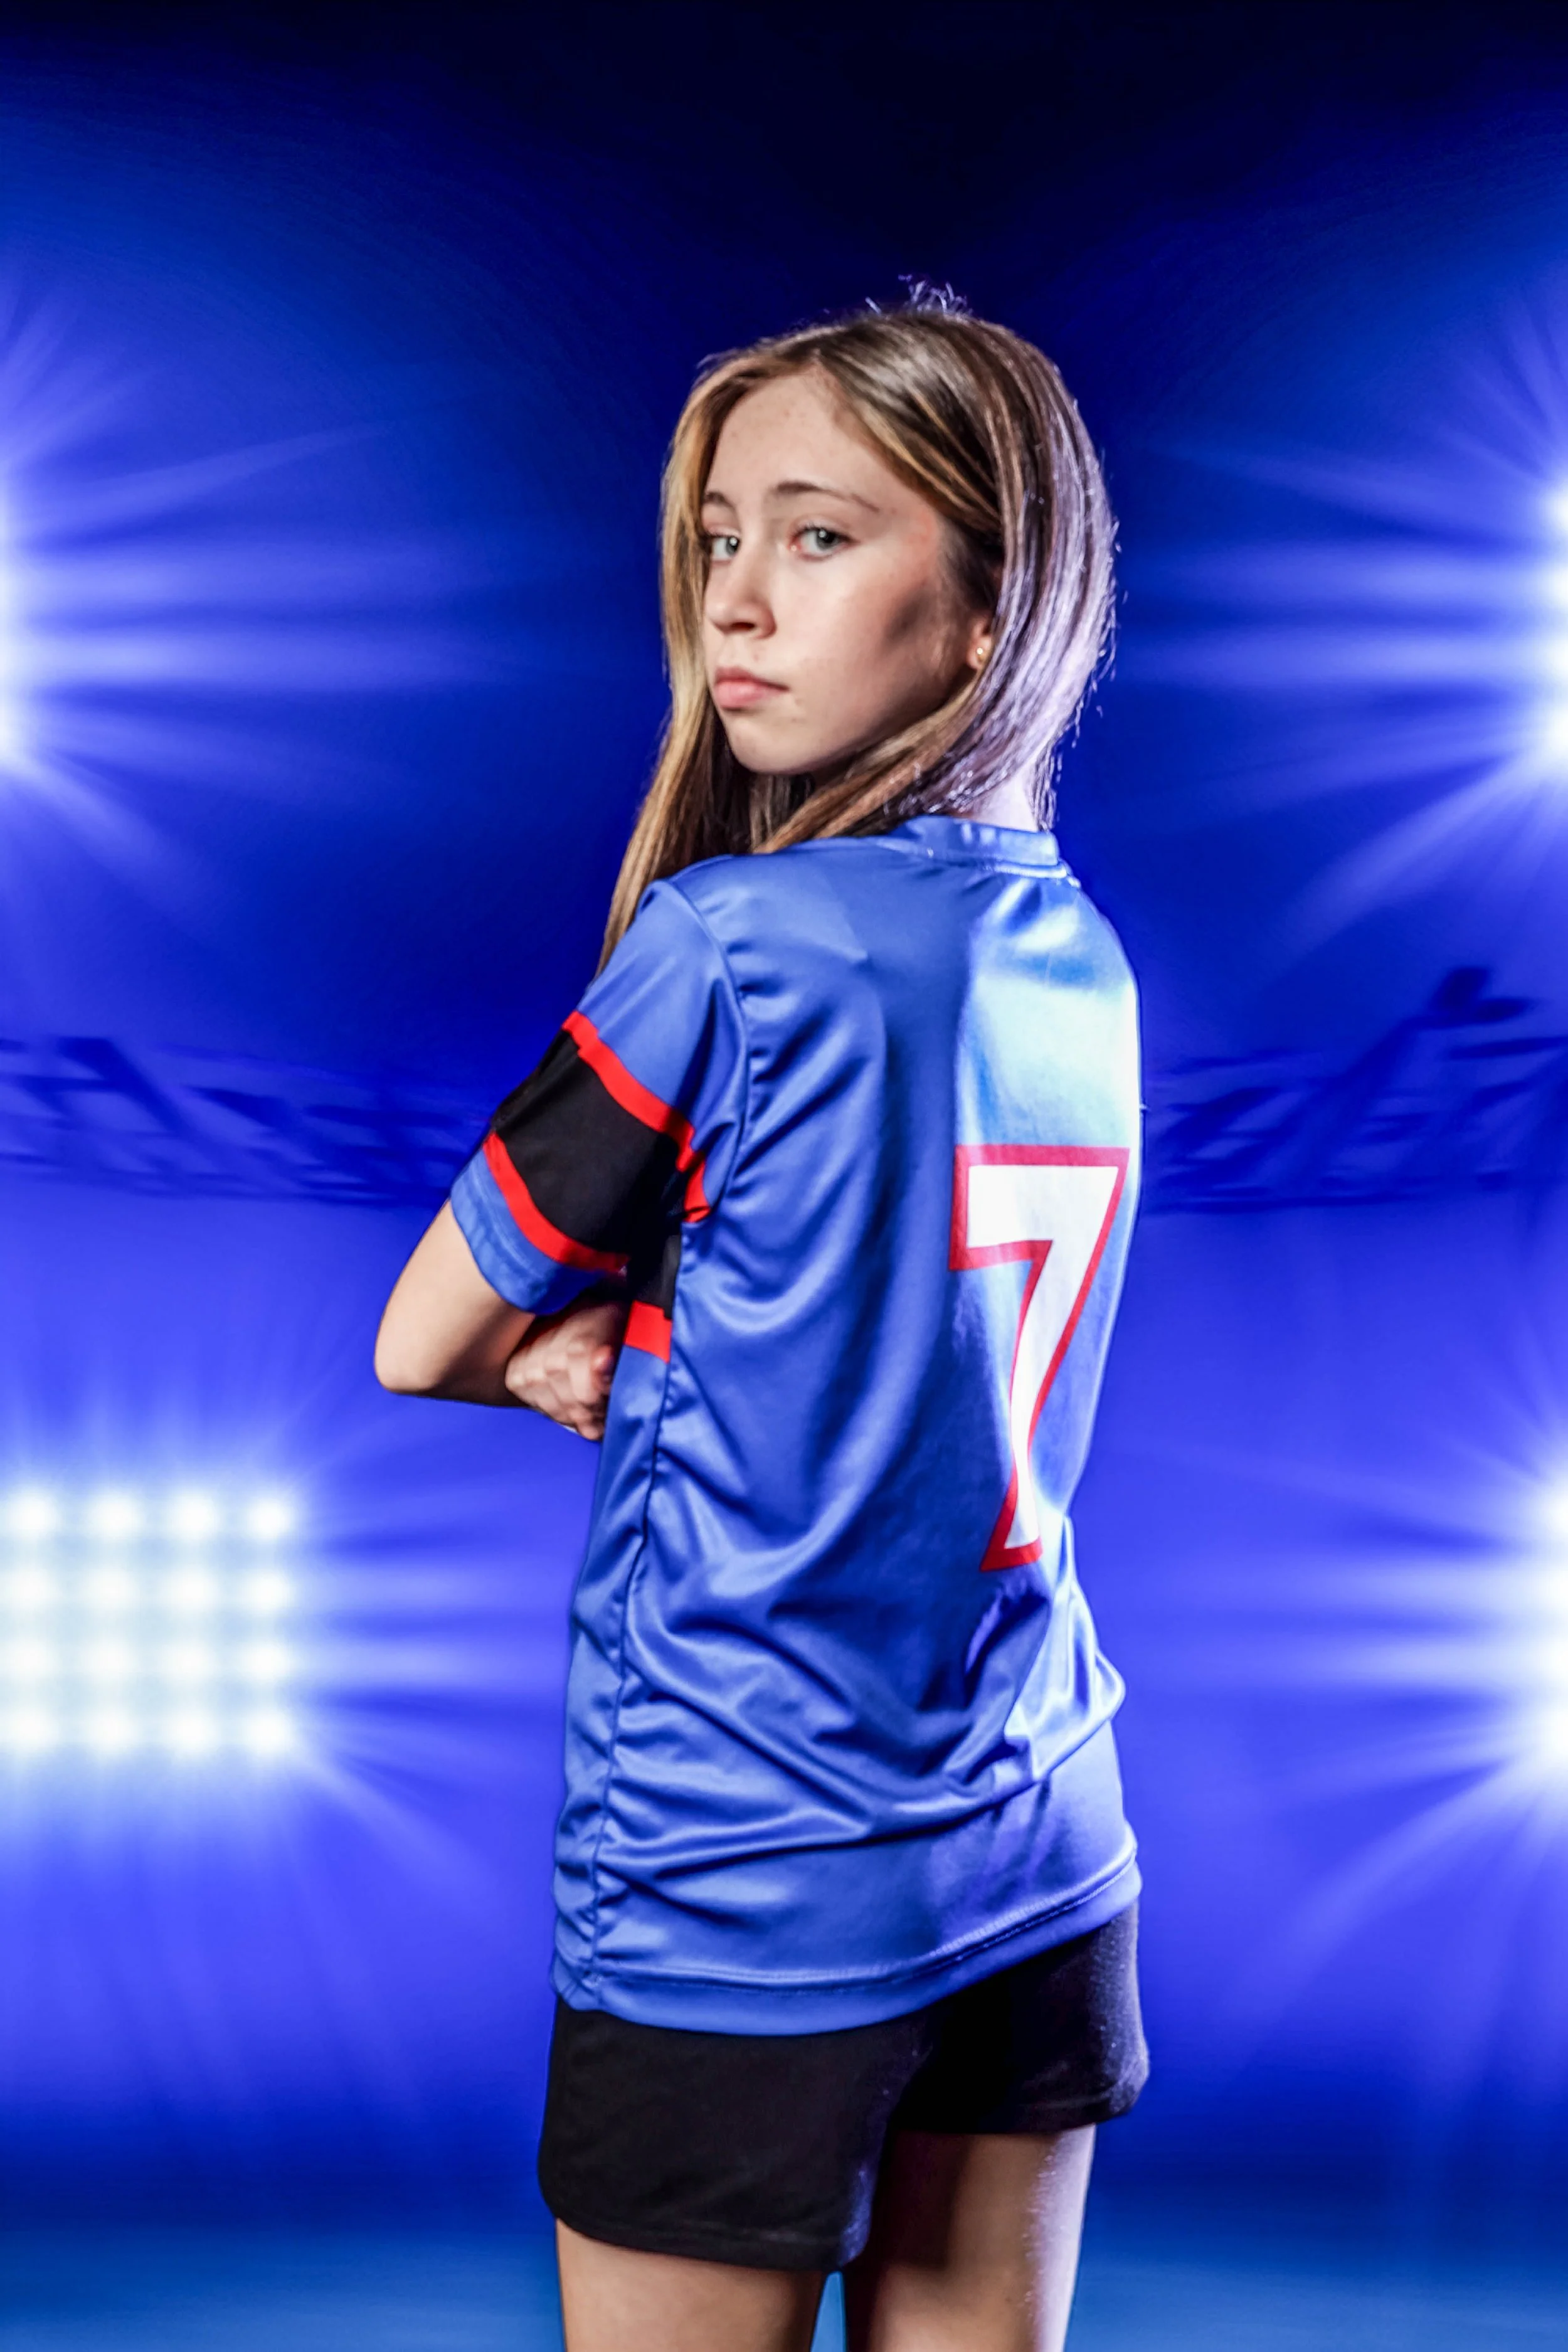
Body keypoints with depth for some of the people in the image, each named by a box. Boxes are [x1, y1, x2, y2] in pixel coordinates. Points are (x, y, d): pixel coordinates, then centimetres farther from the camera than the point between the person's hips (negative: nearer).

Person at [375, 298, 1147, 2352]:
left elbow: (423, 1341, -7)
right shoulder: (1081, 965, 3)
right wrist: (627, 1346, -1)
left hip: (738, 1908, -6)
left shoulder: (729, 944, -18)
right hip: (1042, 1872, 7)